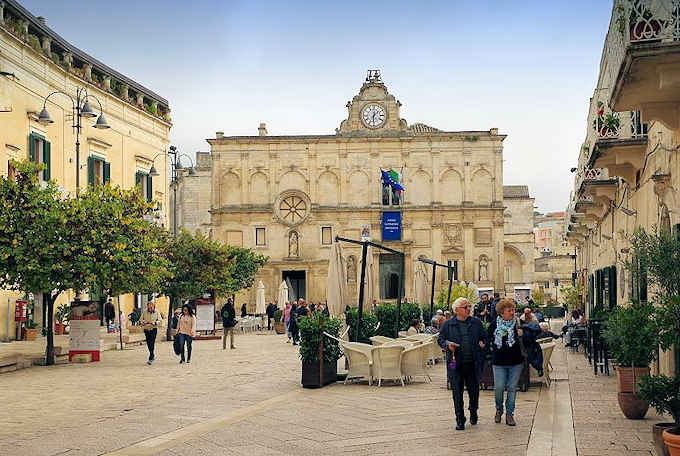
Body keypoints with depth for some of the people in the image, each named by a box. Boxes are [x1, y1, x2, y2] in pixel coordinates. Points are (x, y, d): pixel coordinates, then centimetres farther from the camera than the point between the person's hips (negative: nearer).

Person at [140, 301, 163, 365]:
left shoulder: (157, 312, -3)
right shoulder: (144, 312, 1)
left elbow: (160, 321, -2)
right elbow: (140, 319, 7)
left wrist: (155, 323, -20)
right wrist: (143, 322, -15)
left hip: (153, 329, -3)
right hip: (146, 329, 3)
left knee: (152, 343, -13)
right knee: (148, 344, 12)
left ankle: (151, 359, -12)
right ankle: (153, 356, 34)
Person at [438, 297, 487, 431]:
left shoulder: (476, 322, 9)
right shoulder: (448, 325, 4)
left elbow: (484, 337, 17)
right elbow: (440, 340, 8)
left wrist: (483, 343, -4)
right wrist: (447, 344, -12)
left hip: (473, 364, 2)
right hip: (456, 364, -1)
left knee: (474, 390, 10)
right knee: (457, 392, 0)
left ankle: (473, 412, 37)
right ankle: (460, 420, 9)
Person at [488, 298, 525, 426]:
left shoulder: (518, 323, -1)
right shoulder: (494, 324, 0)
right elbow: (489, 339, 14)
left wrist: (522, 335, -17)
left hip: (516, 362, 0)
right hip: (499, 362, 0)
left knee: (512, 388, 5)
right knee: (499, 387, -3)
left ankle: (509, 414, 17)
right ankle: (499, 410, 23)